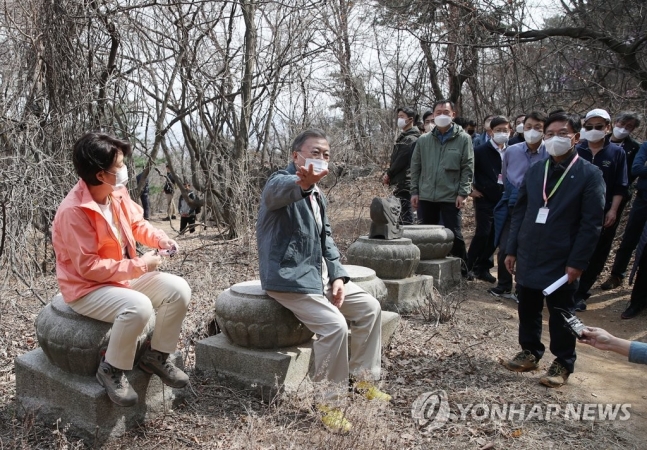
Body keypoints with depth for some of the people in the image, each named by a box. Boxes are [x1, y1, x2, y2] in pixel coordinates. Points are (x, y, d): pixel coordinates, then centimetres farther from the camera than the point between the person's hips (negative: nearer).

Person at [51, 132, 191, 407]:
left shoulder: (118, 192, -4)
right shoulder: (73, 211, -27)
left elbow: (137, 223, 14)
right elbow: (88, 267, -26)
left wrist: (160, 239, -5)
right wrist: (138, 266, -25)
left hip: (125, 276, 8)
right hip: (86, 289, -8)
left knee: (178, 289, -8)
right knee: (138, 306, -35)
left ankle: (156, 356, 9)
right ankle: (112, 370, -9)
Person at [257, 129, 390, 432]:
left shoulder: (317, 195, 14)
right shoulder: (282, 181, -14)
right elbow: (279, 190, -41)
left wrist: (337, 275, 1)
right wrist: (302, 183, -66)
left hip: (319, 274, 9)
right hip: (289, 277, -9)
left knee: (370, 307, 3)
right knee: (335, 325, -24)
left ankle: (363, 378, 20)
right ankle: (330, 402, -5)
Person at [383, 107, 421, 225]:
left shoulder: (411, 139, -12)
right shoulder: (403, 137, 18)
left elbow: (401, 161, -18)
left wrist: (388, 174, -6)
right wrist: (388, 175, 7)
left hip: (405, 183, -10)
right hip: (401, 184, 10)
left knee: (406, 219, -8)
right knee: (402, 219, 15)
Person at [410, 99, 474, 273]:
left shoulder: (463, 139, 0)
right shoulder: (424, 140, 8)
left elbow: (468, 168, -2)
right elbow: (415, 167, 10)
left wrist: (463, 193, -10)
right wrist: (414, 191, 4)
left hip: (451, 197, -3)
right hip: (426, 197, 3)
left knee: (454, 235, 0)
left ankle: (461, 271, 14)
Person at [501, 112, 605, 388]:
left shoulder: (589, 175, -6)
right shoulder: (535, 171, 8)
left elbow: (592, 223, -10)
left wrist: (577, 262, -14)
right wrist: (512, 249, 6)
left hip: (561, 260, -4)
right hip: (529, 257, 5)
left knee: (560, 313, 7)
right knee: (528, 308, 14)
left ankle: (563, 364, 23)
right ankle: (530, 353, 31)